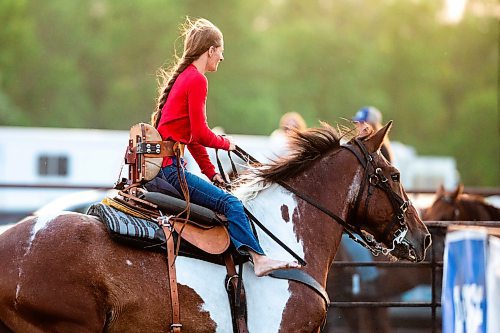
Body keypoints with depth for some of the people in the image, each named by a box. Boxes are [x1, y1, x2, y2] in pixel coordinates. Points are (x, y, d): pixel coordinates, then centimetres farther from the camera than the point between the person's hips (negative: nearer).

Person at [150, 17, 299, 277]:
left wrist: (211, 173, 18)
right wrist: (226, 143, 5)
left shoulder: (183, 77, 20)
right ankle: (257, 258, -23)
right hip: (169, 168, -10)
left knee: (227, 201, 15)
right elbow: (200, 135, -15)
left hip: (160, 165, 10)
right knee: (230, 203, -16)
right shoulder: (197, 80, -11)